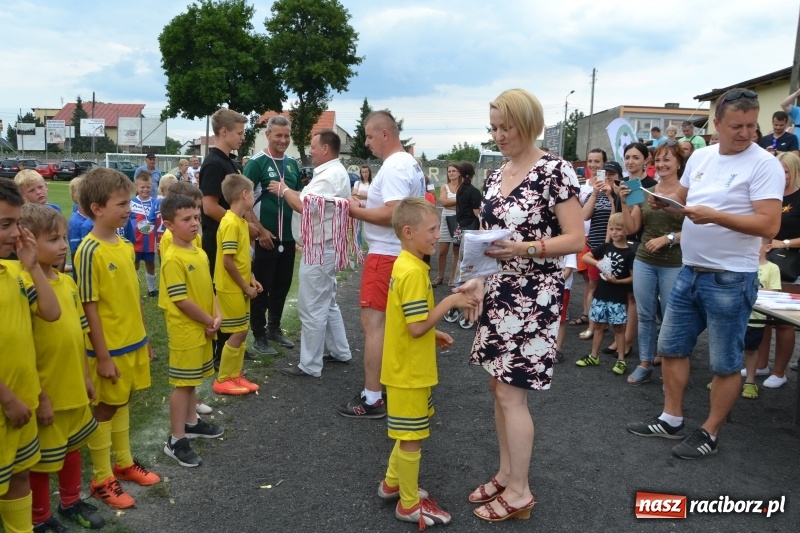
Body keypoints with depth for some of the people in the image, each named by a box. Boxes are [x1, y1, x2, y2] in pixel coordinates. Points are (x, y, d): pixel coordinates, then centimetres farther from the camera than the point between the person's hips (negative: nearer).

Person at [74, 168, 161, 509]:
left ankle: (123, 462, 36)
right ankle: (102, 479, 22)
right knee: (105, 408, 7)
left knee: (122, 403, 20)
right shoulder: (90, 251, -18)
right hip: (110, 347, -7)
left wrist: (144, 338, 14)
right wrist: (103, 356, -15)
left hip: (133, 342, 7)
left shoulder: (126, 245, 4)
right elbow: (90, 307, -17)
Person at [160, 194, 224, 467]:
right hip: (185, 330, -8)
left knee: (192, 380, 21)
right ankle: (176, 441, 12)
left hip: (203, 328, 8)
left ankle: (191, 422, 38)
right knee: (182, 383, 1)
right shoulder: (173, 259, -20)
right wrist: (209, 321, -13)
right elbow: (181, 300, -22)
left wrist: (217, 316, -2)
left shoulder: (199, 252, 7)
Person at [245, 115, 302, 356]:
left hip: (288, 237, 6)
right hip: (266, 237, -6)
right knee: (262, 287, 3)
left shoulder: (292, 164, 10)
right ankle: (259, 336, 14)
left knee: (282, 285, 14)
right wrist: (260, 230, -15)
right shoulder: (257, 162, -8)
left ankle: (274, 328, 30)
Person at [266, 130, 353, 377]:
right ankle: (340, 351, 32)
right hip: (324, 247, 11)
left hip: (319, 248, -11)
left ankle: (310, 365, 6)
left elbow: (305, 206, -26)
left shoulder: (330, 175, -19)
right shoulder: (333, 172, 16)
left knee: (312, 308, -4)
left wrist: (284, 190, -10)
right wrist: (290, 192, 1)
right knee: (327, 303, 20)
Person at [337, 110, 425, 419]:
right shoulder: (410, 163, 15)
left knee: (374, 322, -8)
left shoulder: (394, 167, -17)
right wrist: (368, 206, 11)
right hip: (401, 253, 11)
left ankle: (372, 398, -4)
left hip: (386, 255, -11)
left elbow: (393, 215, -26)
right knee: (392, 322, 17)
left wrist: (358, 212, -13)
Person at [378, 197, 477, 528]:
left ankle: (392, 483, 40)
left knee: (408, 433, 24)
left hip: (408, 367, 10)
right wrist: (451, 301, -21)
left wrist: (434, 334, 14)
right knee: (411, 437, 5)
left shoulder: (404, 264, 7)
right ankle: (410, 504, 21)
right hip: (409, 371, -10)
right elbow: (417, 327, -27)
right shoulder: (413, 272, -24)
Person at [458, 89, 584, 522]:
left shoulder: (555, 171, -11)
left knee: (511, 393, -4)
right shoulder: (495, 177, 10)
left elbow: (575, 239, -14)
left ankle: (520, 493, 12)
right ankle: (505, 474, 29)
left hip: (534, 295, -7)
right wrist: (480, 281, 6)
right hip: (499, 292, 8)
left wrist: (524, 249, -27)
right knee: (498, 388, 13)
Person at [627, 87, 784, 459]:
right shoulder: (700, 157, 7)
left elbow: (769, 225, -20)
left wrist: (714, 216, -28)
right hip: (689, 272, 7)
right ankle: (672, 420, 29)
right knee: (671, 347, 14)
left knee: (725, 364, 7)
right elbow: (681, 197, 20)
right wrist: (663, 202, -3)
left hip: (731, 280, -7)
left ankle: (709, 434, 22)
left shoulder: (764, 164, -13)